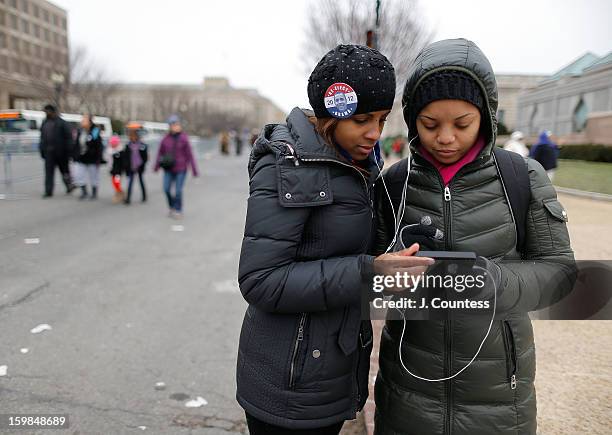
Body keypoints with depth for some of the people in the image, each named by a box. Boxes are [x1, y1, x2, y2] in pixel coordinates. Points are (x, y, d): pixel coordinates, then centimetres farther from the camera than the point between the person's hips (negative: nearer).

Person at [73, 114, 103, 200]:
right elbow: (76, 145, 12)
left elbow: (99, 147, -12)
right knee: (78, 175, 2)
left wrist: (98, 160, -15)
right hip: (81, 159, 5)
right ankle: (84, 192, 18)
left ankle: (94, 193, 24)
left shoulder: (95, 132, -11)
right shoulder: (80, 131, 5)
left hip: (92, 159, -5)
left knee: (93, 177, 8)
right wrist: (75, 157, 11)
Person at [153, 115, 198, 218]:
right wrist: (156, 166, 17)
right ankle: (172, 207, 25)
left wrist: (194, 170, -6)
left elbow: (189, 154, -6)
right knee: (166, 189, -1)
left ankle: (178, 210, 19)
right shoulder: (165, 139, 0)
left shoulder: (184, 138, -8)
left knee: (178, 190, -1)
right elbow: (160, 153, 11)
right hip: (169, 169, 3)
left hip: (181, 169, -3)